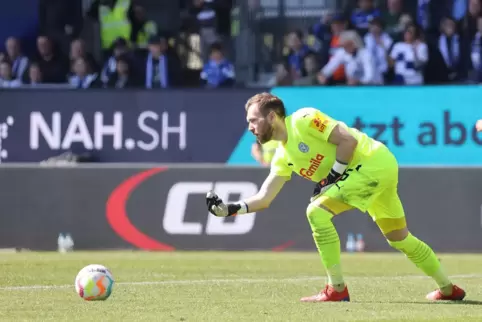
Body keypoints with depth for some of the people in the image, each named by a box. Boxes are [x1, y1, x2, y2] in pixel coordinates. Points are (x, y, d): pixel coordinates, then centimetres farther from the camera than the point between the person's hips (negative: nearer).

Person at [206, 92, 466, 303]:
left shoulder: (303, 120, -15)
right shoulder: (283, 156, 11)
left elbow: (348, 140, -18)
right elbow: (264, 199, 10)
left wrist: (331, 178, -13)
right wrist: (230, 209, -3)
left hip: (374, 162, -10)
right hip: (382, 169, 10)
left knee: (317, 212, -15)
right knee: (399, 238, 19)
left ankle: (337, 289, -11)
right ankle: (448, 288, 34)